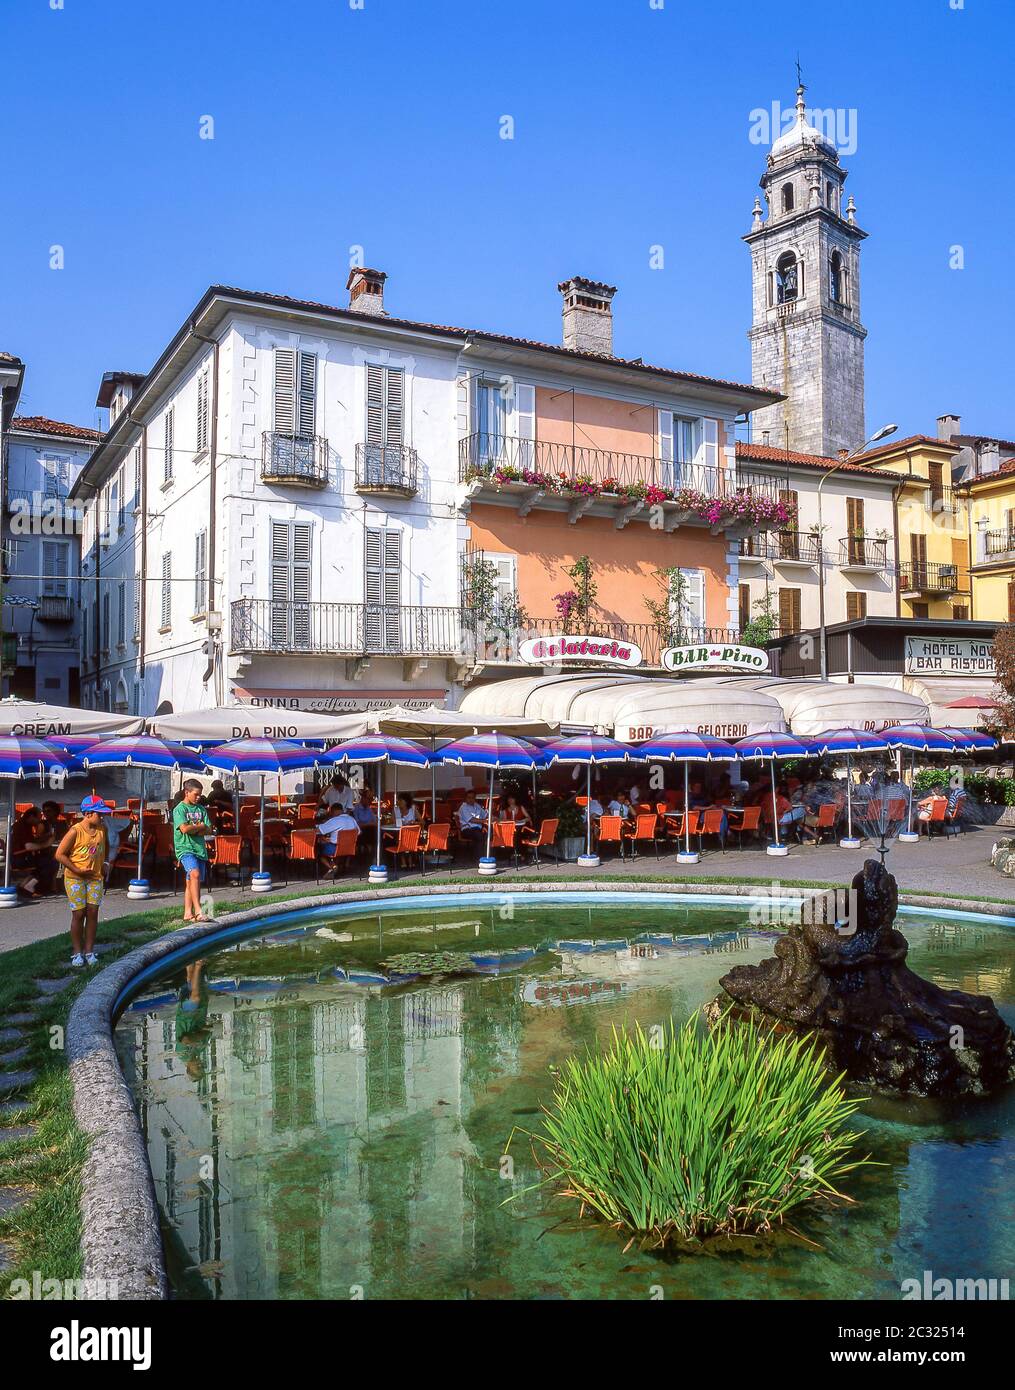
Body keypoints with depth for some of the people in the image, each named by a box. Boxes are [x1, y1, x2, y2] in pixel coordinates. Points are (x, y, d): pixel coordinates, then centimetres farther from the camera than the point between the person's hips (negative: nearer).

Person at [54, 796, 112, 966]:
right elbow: (60, 854, -13)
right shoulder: (75, 831, -16)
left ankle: (89, 951, 10)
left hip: (95, 877, 4)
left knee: (92, 913, 1)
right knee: (79, 914, -3)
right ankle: (77, 952, 9)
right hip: (75, 878, -4)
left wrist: (105, 862, 9)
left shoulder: (102, 829, 0)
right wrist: (77, 870, -15)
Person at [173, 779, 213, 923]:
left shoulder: (201, 809, 15)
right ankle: (198, 912, -31)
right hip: (185, 848, -6)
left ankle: (188, 913, 14)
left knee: (191, 881, 9)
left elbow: (208, 830, 9)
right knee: (195, 874, -26)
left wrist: (194, 829, -8)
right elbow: (185, 829, -17)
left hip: (200, 848, 6)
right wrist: (200, 826, -2)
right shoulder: (179, 809, -3)